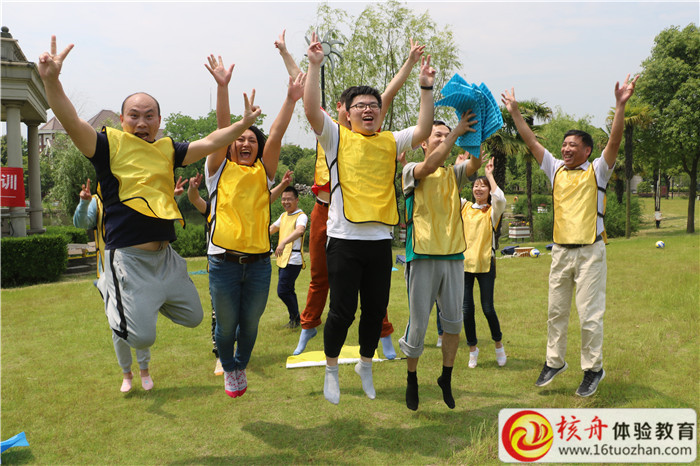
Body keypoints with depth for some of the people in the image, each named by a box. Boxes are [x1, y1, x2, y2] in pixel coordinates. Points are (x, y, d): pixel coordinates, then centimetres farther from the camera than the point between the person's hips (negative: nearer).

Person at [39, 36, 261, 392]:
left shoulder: (167, 150, 10)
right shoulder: (109, 144, -7)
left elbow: (210, 143, 12)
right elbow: (71, 122, -22)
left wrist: (244, 123, 5)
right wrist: (51, 80, -38)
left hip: (165, 255, 7)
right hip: (128, 257, -6)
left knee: (192, 317, 18)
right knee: (141, 337, -8)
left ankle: (143, 300, 39)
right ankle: (109, 290, 21)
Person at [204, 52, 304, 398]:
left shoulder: (263, 172, 9)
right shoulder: (220, 169, 5)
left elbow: (276, 136, -2)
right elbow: (222, 127, -6)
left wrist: (291, 100, -13)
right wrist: (222, 86, -15)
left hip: (258, 260, 2)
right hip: (224, 260, -2)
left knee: (250, 323, 13)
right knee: (226, 325, 9)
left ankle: (241, 365, 39)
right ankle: (229, 369, 36)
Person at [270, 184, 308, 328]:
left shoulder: (301, 216, -13)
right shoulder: (283, 215, 16)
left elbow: (300, 230, -34)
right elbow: (272, 228, 32)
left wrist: (283, 242, -49)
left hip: (293, 260, -9)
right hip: (283, 259, 9)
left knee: (282, 291, -10)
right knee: (288, 291, 14)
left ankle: (295, 317, 9)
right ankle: (295, 319, 26)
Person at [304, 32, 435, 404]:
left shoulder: (391, 142, 13)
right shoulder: (337, 137, 3)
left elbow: (423, 130, 2)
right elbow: (311, 110, -10)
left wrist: (426, 88, -3)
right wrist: (314, 66, -14)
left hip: (380, 240, 4)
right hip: (345, 239, -4)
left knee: (376, 310, 11)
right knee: (342, 310, 0)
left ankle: (365, 364, 33)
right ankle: (331, 370, 22)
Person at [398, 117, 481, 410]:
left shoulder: (453, 174, 15)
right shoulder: (411, 172, 2)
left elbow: (476, 162, -4)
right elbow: (429, 166, -20)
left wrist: (473, 133, -17)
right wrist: (456, 131, -18)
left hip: (453, 256, 4)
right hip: (422, 255, -4)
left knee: (453, 322, 7)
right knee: (418, 323, 1)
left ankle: (446, 378, 25)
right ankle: (412, 380, 20)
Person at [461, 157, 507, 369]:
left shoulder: (493, 211, 2)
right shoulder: (465, 207, 12)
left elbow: (500, 198, -18)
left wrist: (489, 174, -9)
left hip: (485, 263, -3)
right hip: (464, 262, 3)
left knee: (488, 308, -1)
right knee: (466, 309, 4)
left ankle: (499, 345, 22)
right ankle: (472, 348, 20)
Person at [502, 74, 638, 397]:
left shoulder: (597, 172, -2)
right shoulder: (556, 170, 10)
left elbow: (614, 141, -15)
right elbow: (532, 142, 11)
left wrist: (620, 105, -25)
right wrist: (514, 112, 8)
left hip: (590, 251, -5)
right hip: (561, 250, 5)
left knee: (590, 314, -2)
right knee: (556, 311, 12)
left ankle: (593, 369, 11)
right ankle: (554, 361, 25)